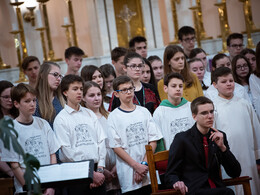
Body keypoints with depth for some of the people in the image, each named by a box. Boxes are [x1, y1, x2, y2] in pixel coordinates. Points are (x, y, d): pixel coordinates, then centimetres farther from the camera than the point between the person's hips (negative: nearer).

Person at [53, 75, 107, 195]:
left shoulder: (89, 114, 13)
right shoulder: (61, 119, -2)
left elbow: (101, 141, 9)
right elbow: (67, 151, -9)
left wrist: (99, 170, -3)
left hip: (98, 173, 4)